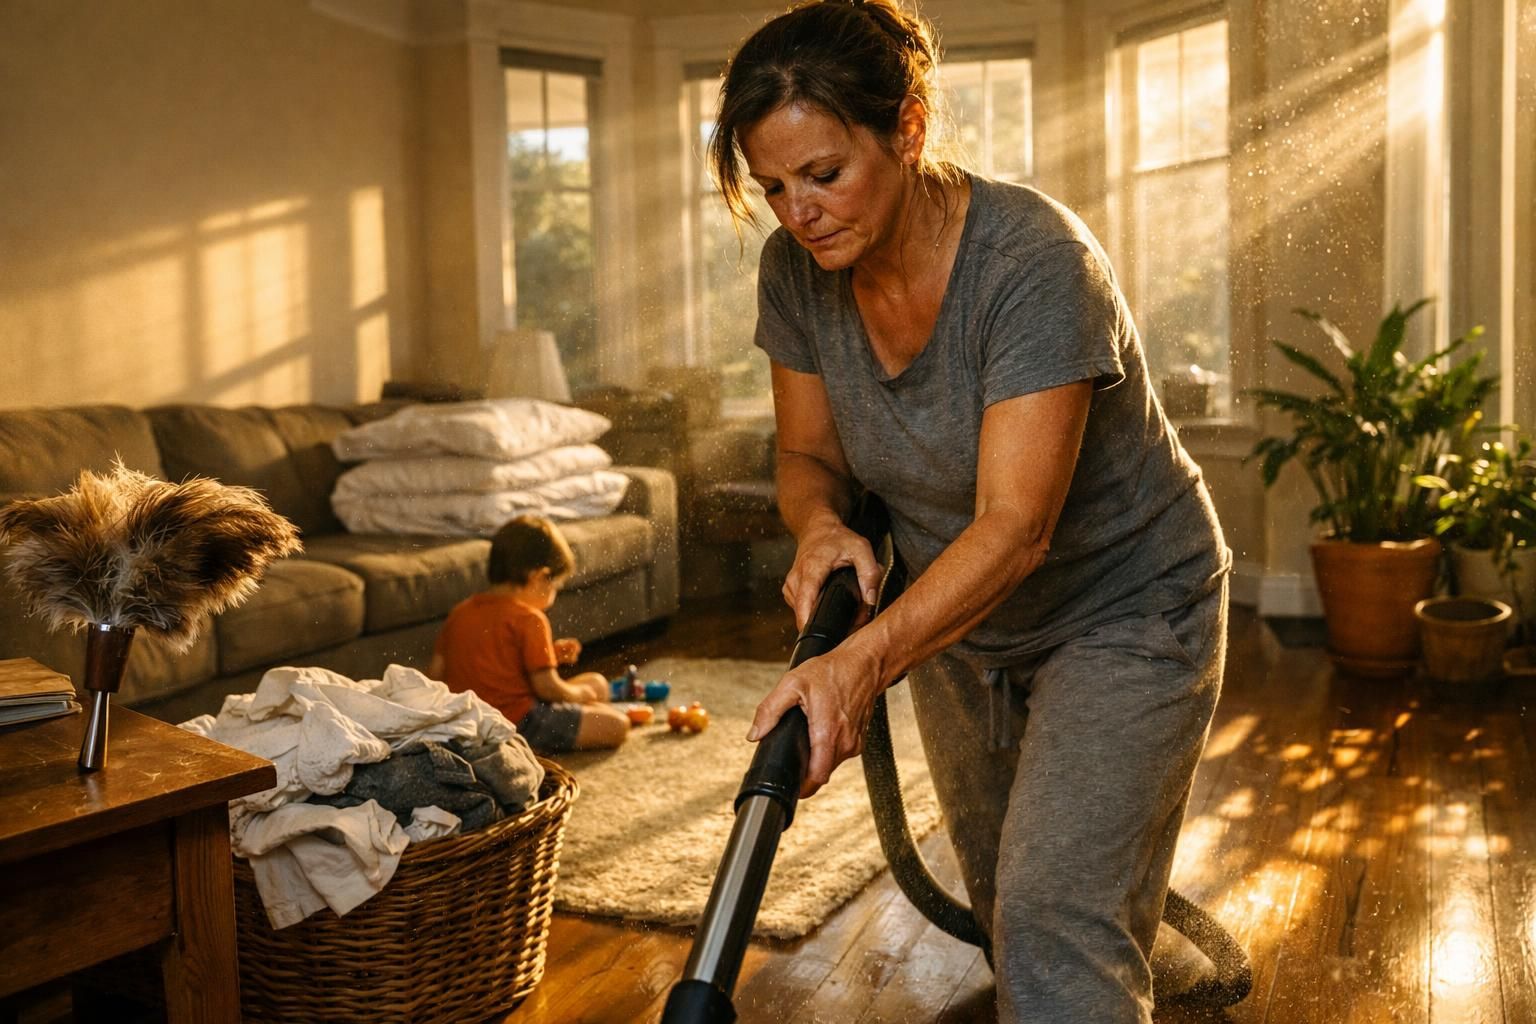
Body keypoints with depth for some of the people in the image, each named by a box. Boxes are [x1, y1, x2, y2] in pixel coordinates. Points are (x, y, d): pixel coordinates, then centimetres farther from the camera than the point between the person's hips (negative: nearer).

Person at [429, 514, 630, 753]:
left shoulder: (459, 612, 7)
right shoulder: (529, 619, -15)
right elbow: (547, 687, -18)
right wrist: (578, 693, 7)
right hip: (519, 722, -9)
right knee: (616, 725, -8)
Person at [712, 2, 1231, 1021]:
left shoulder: (1034, 259, -31)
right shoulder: (796, 271, -13)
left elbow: (1014, 528, -36)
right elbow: (809, 454, 0)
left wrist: (862, 662, -50)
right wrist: (822, 526, -24)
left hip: (1123, 607, -6)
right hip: (958, 617, 6)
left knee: (1057, 914, -15)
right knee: (996, 900, 19)